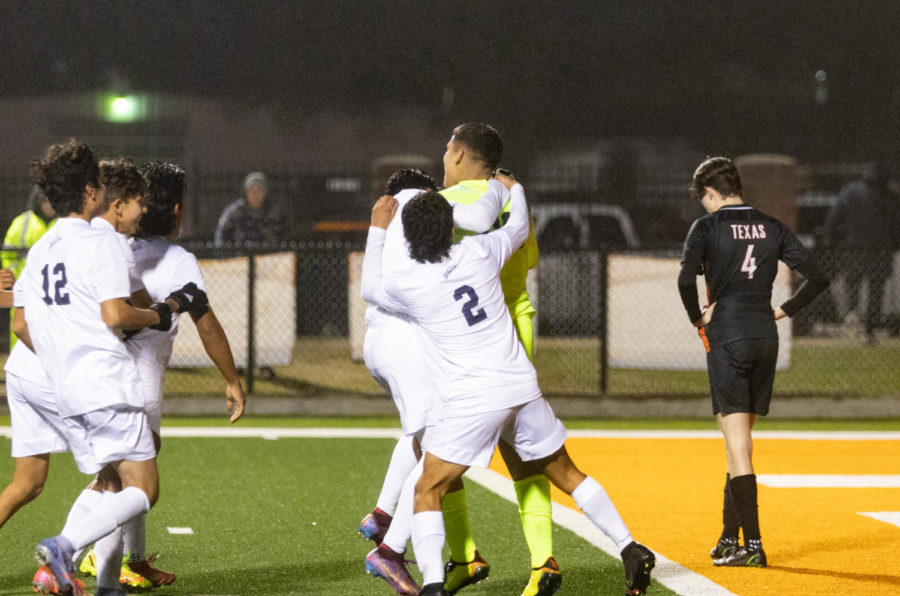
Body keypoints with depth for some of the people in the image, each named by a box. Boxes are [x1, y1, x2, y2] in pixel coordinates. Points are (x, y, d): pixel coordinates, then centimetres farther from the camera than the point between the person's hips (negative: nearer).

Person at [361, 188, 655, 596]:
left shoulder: (407, 286, -6)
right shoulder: (478, 252, 2)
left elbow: (369, 289, 19)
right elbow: (519, 226, 24)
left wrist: (377, 230, 27)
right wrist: (513, 188, 44)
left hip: (472, 401, -4)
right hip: (522, 385, 4)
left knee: (428, 490, 4)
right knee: (565, 473, 20)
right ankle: (630, 550, 18)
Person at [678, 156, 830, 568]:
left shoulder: (707, 227, -4)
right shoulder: (771, 228, 9)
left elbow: (686, 278, -20)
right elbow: (817, 278, 5)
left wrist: (697, 317, -5)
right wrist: (784, 310, 14)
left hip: (727, 338, -5)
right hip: (766, 339, 5)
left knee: (737, 444, -6)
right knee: (738, 442, 15)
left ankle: (752, 545, -12)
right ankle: (729, 537, 20)